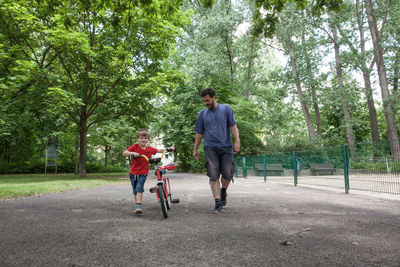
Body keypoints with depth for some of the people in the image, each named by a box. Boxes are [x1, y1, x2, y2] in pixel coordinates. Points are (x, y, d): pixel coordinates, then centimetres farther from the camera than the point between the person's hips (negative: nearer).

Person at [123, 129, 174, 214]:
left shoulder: (150, 149, -2)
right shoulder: (135, 146, -7)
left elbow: (159, 150, 6)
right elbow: (124, 153, -11)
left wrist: (169, 149, -4)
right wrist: (133, 153, -28)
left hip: (143, 173, -1)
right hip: (133, 172, 1)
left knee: (139, 188, -18)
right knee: (135, 190, 11)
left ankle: (138, 205, -18)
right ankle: (137, 204, 28)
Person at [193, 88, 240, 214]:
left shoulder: (226, 108, 6)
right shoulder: (202, 113, 10)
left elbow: (233, 126, 1)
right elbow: (199, 133, 14)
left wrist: (237, 140, -13)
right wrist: (195, 149, 12)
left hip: (226, 147, 0)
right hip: (210, 148, 1)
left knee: (228, 175, 1)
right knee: (213, 176, -5)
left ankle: (223, 191, 32)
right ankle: (218, 203, 2)